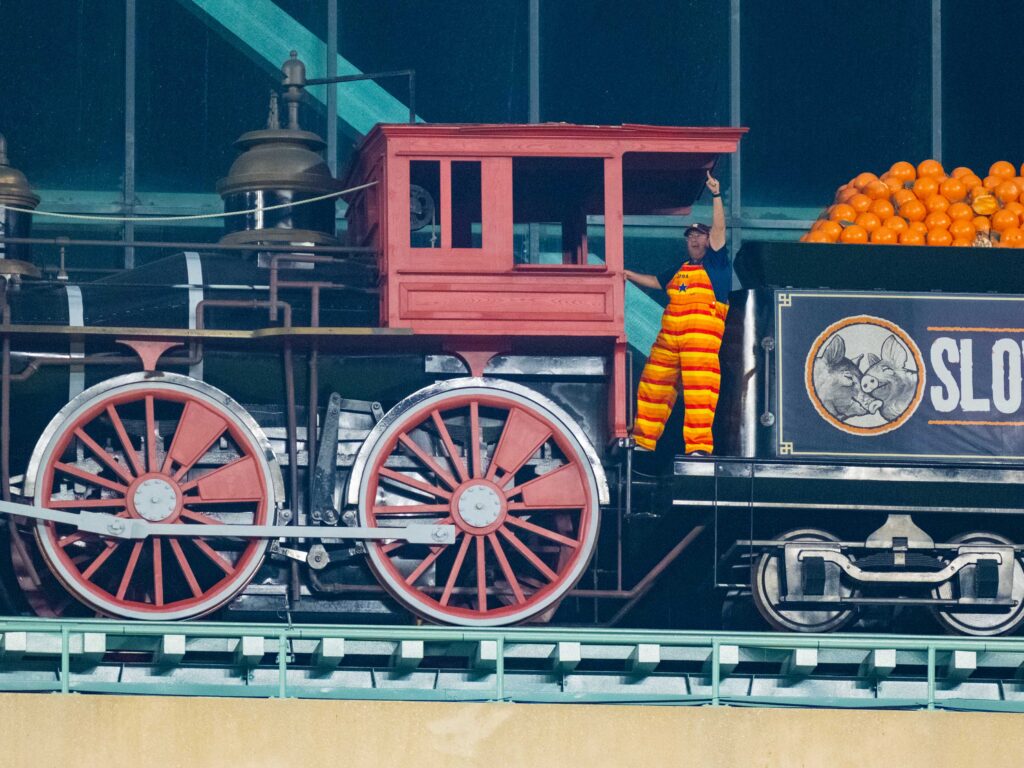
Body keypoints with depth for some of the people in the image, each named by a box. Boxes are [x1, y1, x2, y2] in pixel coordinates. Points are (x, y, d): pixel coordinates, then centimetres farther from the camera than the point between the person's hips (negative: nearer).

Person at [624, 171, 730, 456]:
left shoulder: (716, 263, 6)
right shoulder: (680, 270, 25)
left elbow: (719, 229, -5)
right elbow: (656, 282, 40)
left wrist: (716, 196, -12)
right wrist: (628, 274, 39)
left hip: (703, 334, -7)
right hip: (669, 335, 7)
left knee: (698, 389, -15)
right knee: (652, 385, 8)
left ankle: (699, 445, -18)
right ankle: (643, 440, 16)